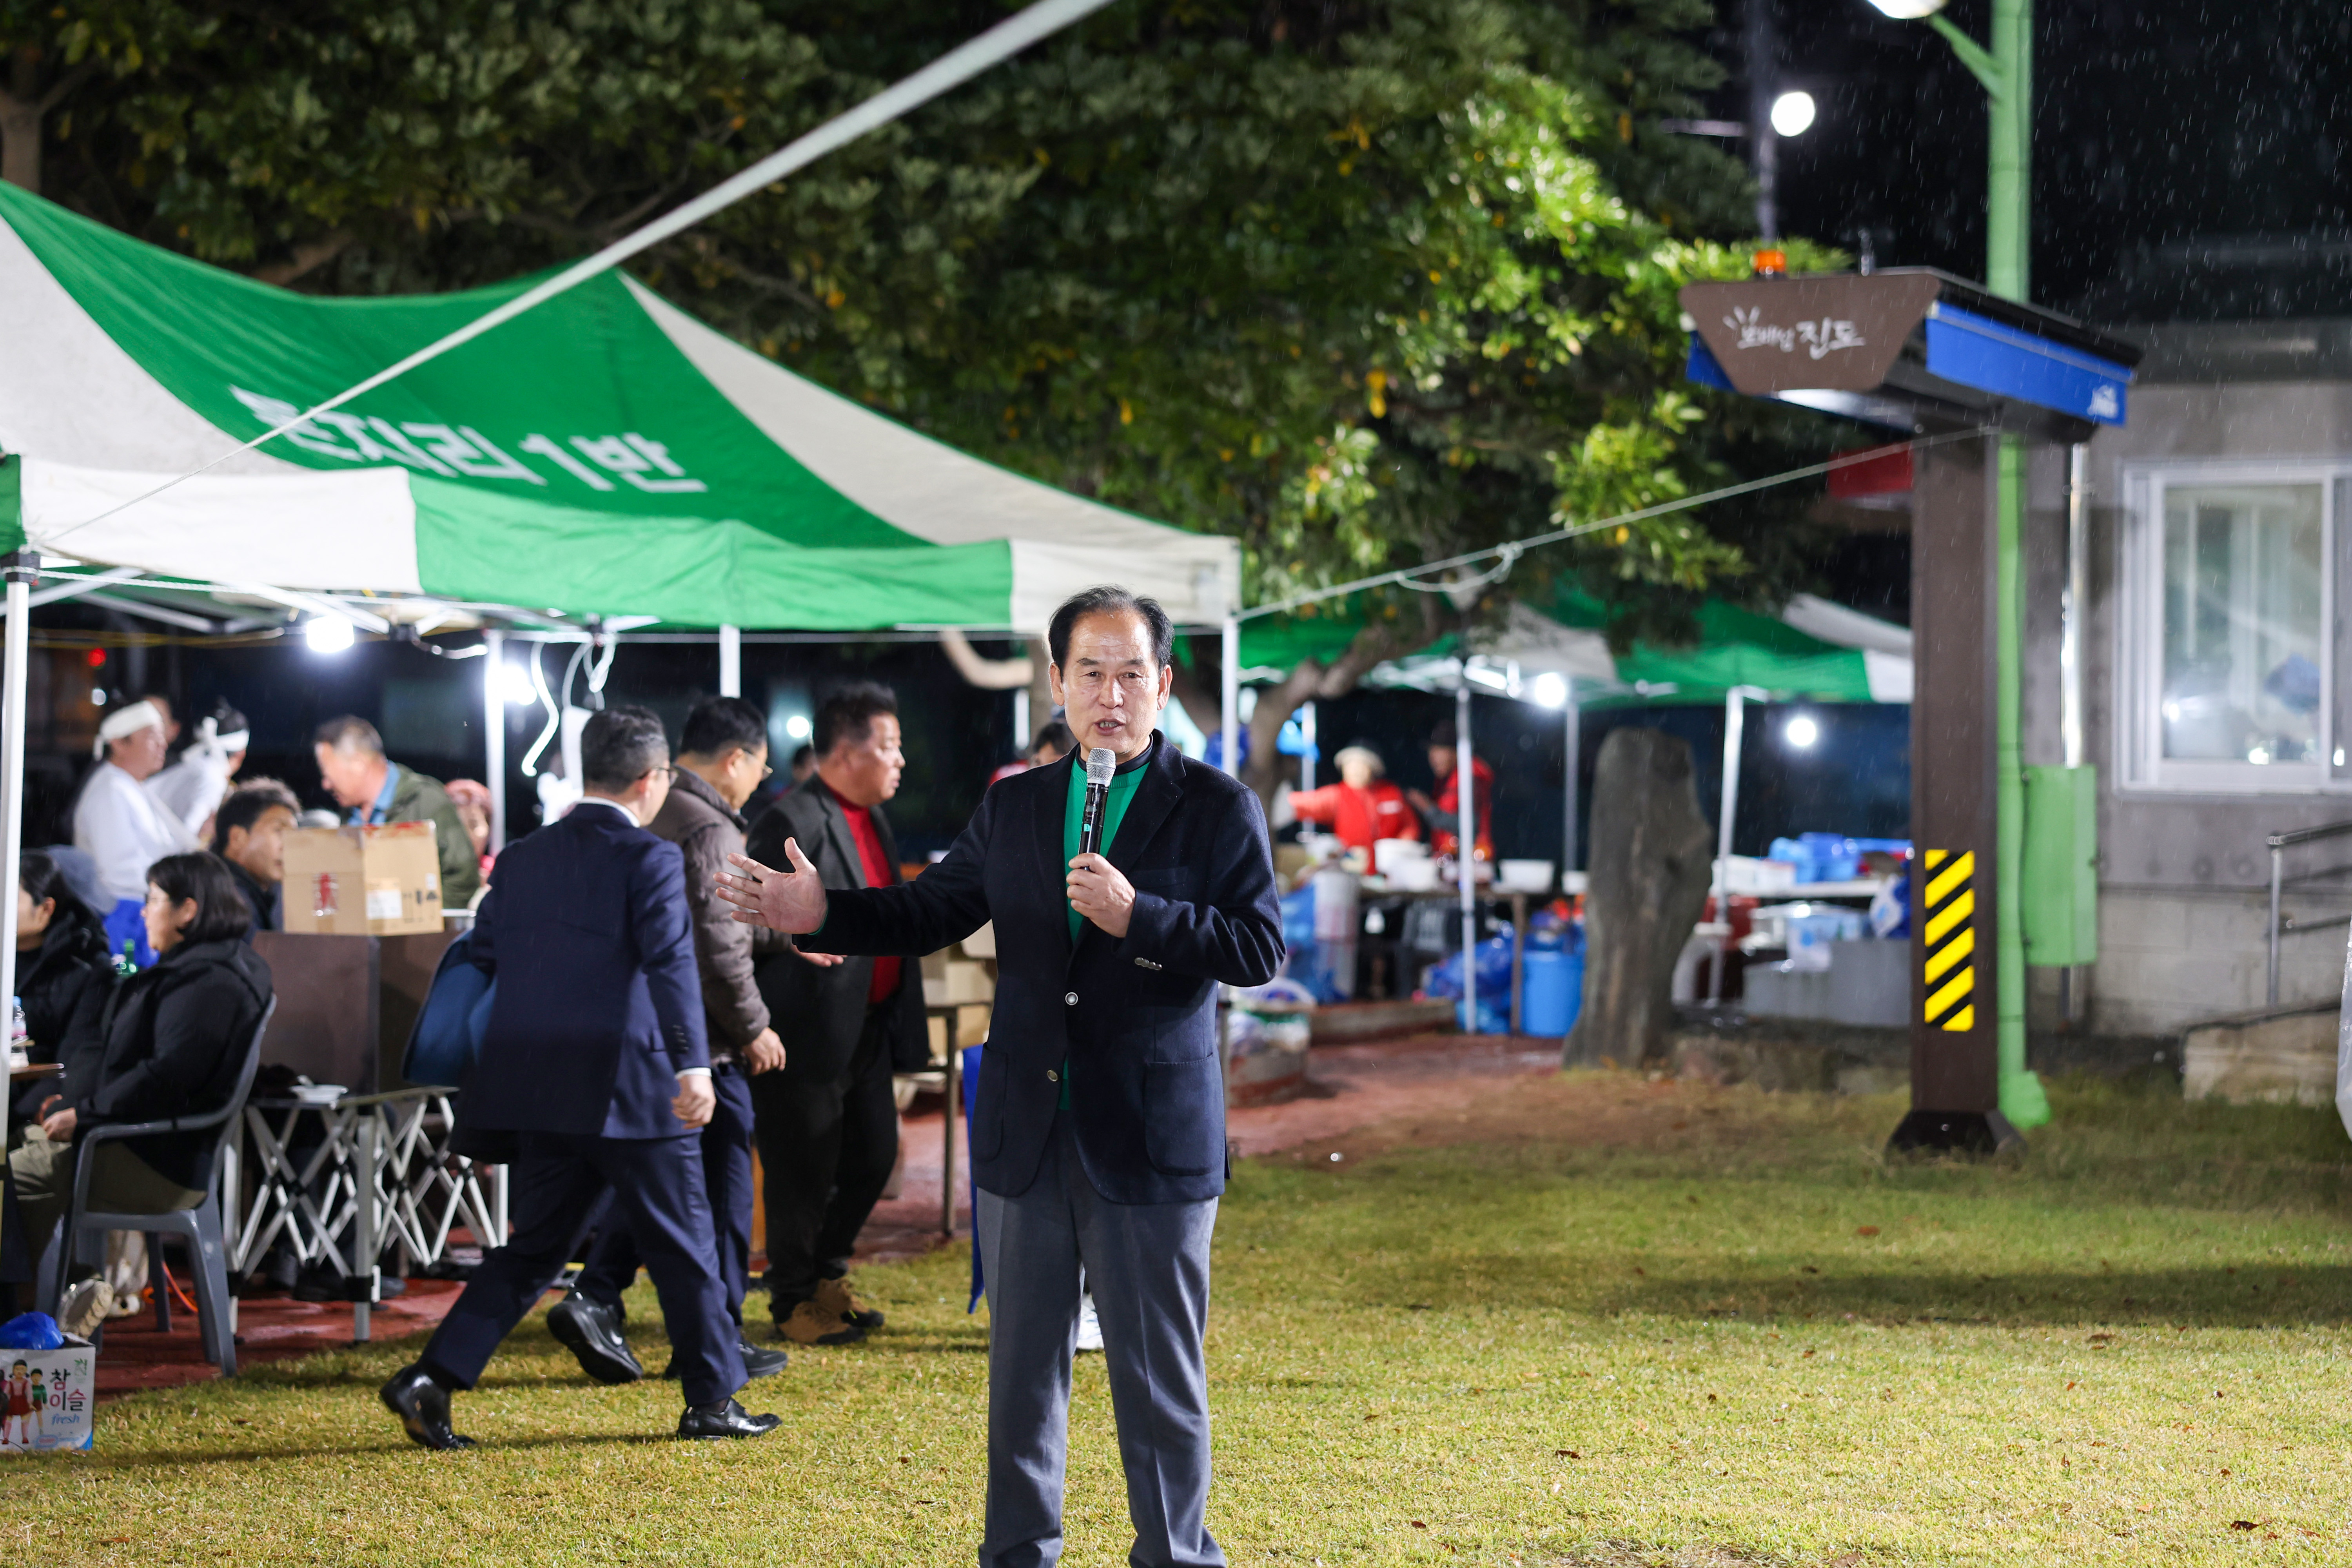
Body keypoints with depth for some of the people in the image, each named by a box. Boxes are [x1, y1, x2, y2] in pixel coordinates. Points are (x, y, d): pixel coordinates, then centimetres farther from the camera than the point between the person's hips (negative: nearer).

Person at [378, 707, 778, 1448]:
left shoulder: (521, 859, 11)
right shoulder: (650, 859, -8)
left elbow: (482, 963, 15)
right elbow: (670, 964, -20)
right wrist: (693, 1063, -25)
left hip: (538, 1092, 6)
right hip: (628, 1088, -6)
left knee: (535, 1248, 12)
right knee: (682, 1246, 8)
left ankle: (431, 1379, 0)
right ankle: (712, 1400, 15)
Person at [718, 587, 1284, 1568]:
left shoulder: (1217, 809, -2)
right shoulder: (1014, 806, 11)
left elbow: (1259, 948, -10)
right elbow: (932, 912, 15)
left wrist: (1139, 916, -22)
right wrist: (823, 915, -1)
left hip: (1149, 1144, -4)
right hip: (1026, 1137, 4)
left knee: (1159, 1374, 1)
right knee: (1022, 1365, 12)